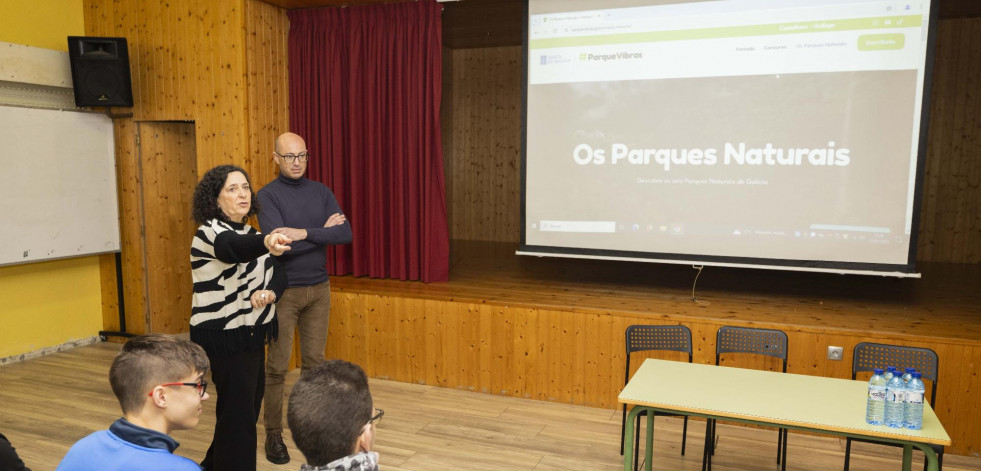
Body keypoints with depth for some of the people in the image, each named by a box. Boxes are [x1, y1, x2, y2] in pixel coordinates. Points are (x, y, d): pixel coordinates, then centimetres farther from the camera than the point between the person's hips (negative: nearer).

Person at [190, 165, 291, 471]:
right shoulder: (210, 232, -17)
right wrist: (266, 243, -62)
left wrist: (270, 292, -13)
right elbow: (234, 249, -41)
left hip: (250, 334, 8)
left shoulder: (249, 233, 8)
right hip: (224, 337, -8)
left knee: (249, 404, 18)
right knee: (238, 412, -4)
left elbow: (279, 272, 10)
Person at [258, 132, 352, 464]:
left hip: (319, 289, 4)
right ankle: (273, 434, 19)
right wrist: (323, 232, -13)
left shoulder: (321, 192, 4)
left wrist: (304, 232, -21)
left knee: (315, 362, 13)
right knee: (277, 367, 4)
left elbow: (345, 234, -9)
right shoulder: (267, 195, -9)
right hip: (283, 291, -4)